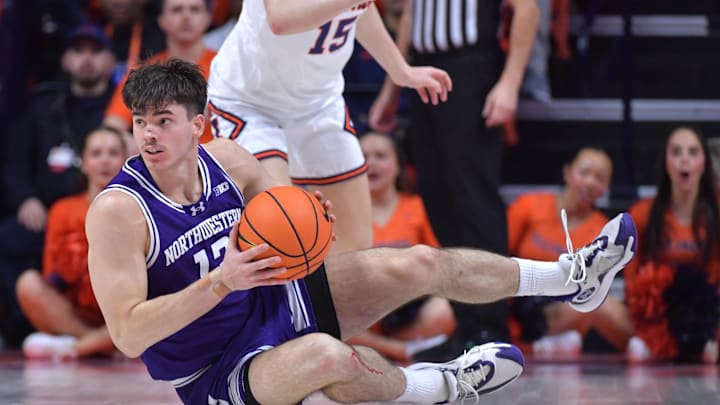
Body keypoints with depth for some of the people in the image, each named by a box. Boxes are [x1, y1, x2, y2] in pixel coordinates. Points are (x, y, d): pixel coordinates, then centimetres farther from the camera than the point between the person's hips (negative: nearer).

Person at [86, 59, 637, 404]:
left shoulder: (226, 158, -5)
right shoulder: (116, 211, -24)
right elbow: (127, 334, -29)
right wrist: (220, 282, -37)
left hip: (277, 302, 7)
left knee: (417, 265, -2)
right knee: (325, 356, -38)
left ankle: (572, 277, 15)